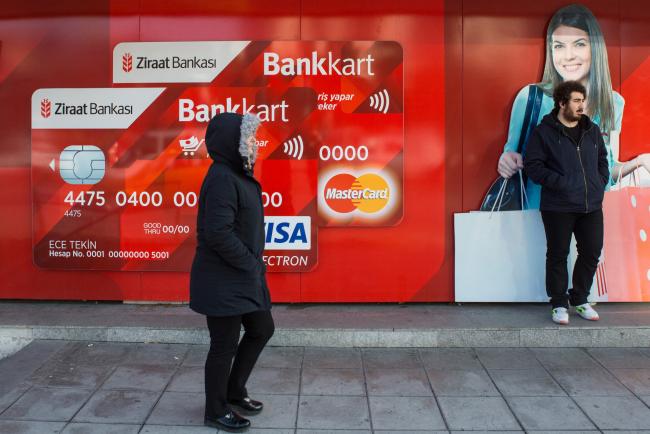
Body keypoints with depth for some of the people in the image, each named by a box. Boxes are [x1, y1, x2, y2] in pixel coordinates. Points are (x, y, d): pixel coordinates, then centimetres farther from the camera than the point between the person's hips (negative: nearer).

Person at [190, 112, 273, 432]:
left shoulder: (237, 174, 9)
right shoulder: (222, 178, -21)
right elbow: (218, 233, -27)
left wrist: (254, 264, 8)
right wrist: (251, 264, -16)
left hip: (243, 276, 10)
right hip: (223, 281, -10)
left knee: (262, 330, 19)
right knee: (225, 344, 5)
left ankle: (234, 392, 37)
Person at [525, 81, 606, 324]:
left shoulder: (592, 131, 13)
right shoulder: (543, 132, -3)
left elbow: (603, 160, 23)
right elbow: (532, 165, -8)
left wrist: (601, 183, 8)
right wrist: (558, 182, -16)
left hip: (592, 206, 5)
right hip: (558, 207, -5)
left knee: (591, 252, 8)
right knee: (558, 255, 3)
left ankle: (580, 300, 26)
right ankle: (559, 304, 16)